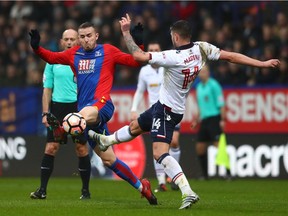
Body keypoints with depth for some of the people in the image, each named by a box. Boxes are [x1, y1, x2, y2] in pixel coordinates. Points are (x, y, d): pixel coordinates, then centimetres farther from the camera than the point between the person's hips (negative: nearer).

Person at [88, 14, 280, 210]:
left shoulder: (173, 58, -29)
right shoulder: (201, 49, -9)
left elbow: (139, 55, -25)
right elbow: (231, 56, -10)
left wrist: (126, 32, -14)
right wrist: (263, 64, -6)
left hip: (166, 110, -9)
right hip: (175, 109, 9)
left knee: (160, 153, -17)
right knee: (134, 127, 30)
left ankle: (187, 192, -27)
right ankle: (106, 141, 54)